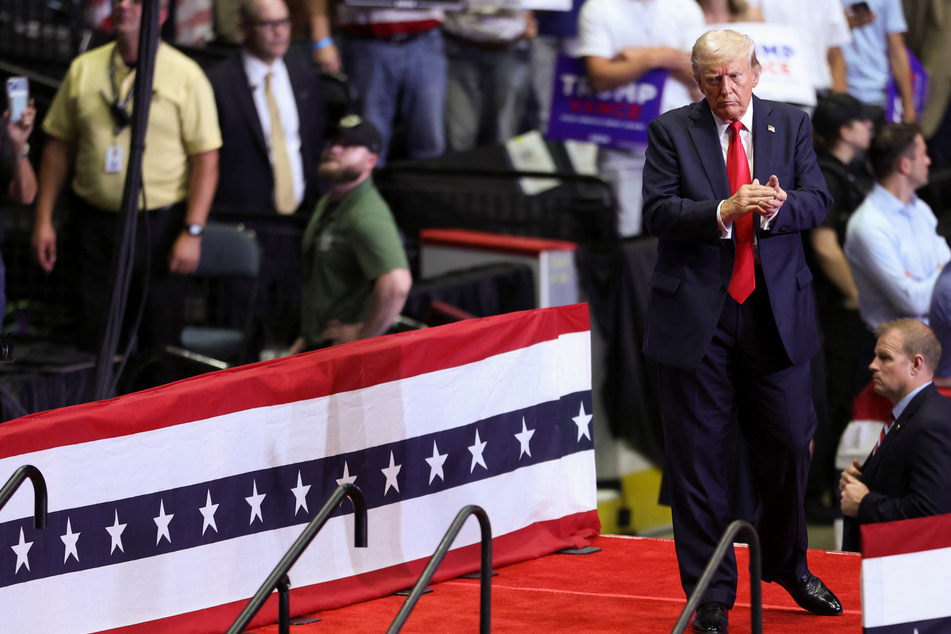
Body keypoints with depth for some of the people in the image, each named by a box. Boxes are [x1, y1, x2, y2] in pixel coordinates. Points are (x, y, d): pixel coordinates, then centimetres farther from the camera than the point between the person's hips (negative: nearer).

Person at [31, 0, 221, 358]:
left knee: (161, 343, -1)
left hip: (160, 225, -3)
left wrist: (192, 232, -13)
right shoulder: (83, 69, 7)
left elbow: (206, 158, -6)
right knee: (93, 342, 4)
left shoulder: (185, 76, -4)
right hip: (93, 219, 3)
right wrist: (44, 219, 7)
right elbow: (59, 145, 12)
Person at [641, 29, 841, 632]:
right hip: (698, 316, -2)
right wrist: (724, 212, -24)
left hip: (777, 311, 2)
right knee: (699, 458, 2)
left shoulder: (791, 125, 6)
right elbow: (657, 212, -9)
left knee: (790, 444, 6)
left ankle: (787, 563, 31)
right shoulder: (671, 131, 0)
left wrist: (780, 206, -22)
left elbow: (819, 200, 0)